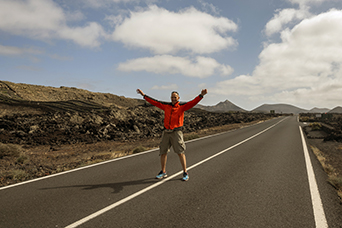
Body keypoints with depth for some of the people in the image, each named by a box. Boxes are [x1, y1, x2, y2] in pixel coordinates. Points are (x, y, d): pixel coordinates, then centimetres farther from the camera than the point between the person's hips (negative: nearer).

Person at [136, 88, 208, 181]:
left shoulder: (182, 106, 1)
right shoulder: (166, 106, 12)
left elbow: (193, 102, -12)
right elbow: (154, 102, 15)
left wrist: (201, 95, -27)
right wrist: (144, 95, 15)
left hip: (176, 132, -4)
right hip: (166, 132, 4)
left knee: (180, 152, -7)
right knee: (163, 152, 7)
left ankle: (185, 173, 5)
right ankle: (163, 172, 21)